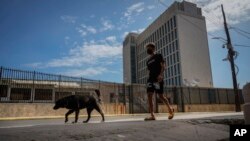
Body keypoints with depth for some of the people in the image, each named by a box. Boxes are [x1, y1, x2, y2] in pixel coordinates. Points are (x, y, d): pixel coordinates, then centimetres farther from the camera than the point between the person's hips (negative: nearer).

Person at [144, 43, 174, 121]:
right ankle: (152, 115, -8)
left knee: (160, 96, -4)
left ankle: (170, 109, 20)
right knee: (149, 96, -7)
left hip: (157, 79, -6)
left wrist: (161, 74, -22)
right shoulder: (148, 61, 24)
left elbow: (163, 65, -6)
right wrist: (149, 78, 17)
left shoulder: (158, 56, 7)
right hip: (150, 79, 6)